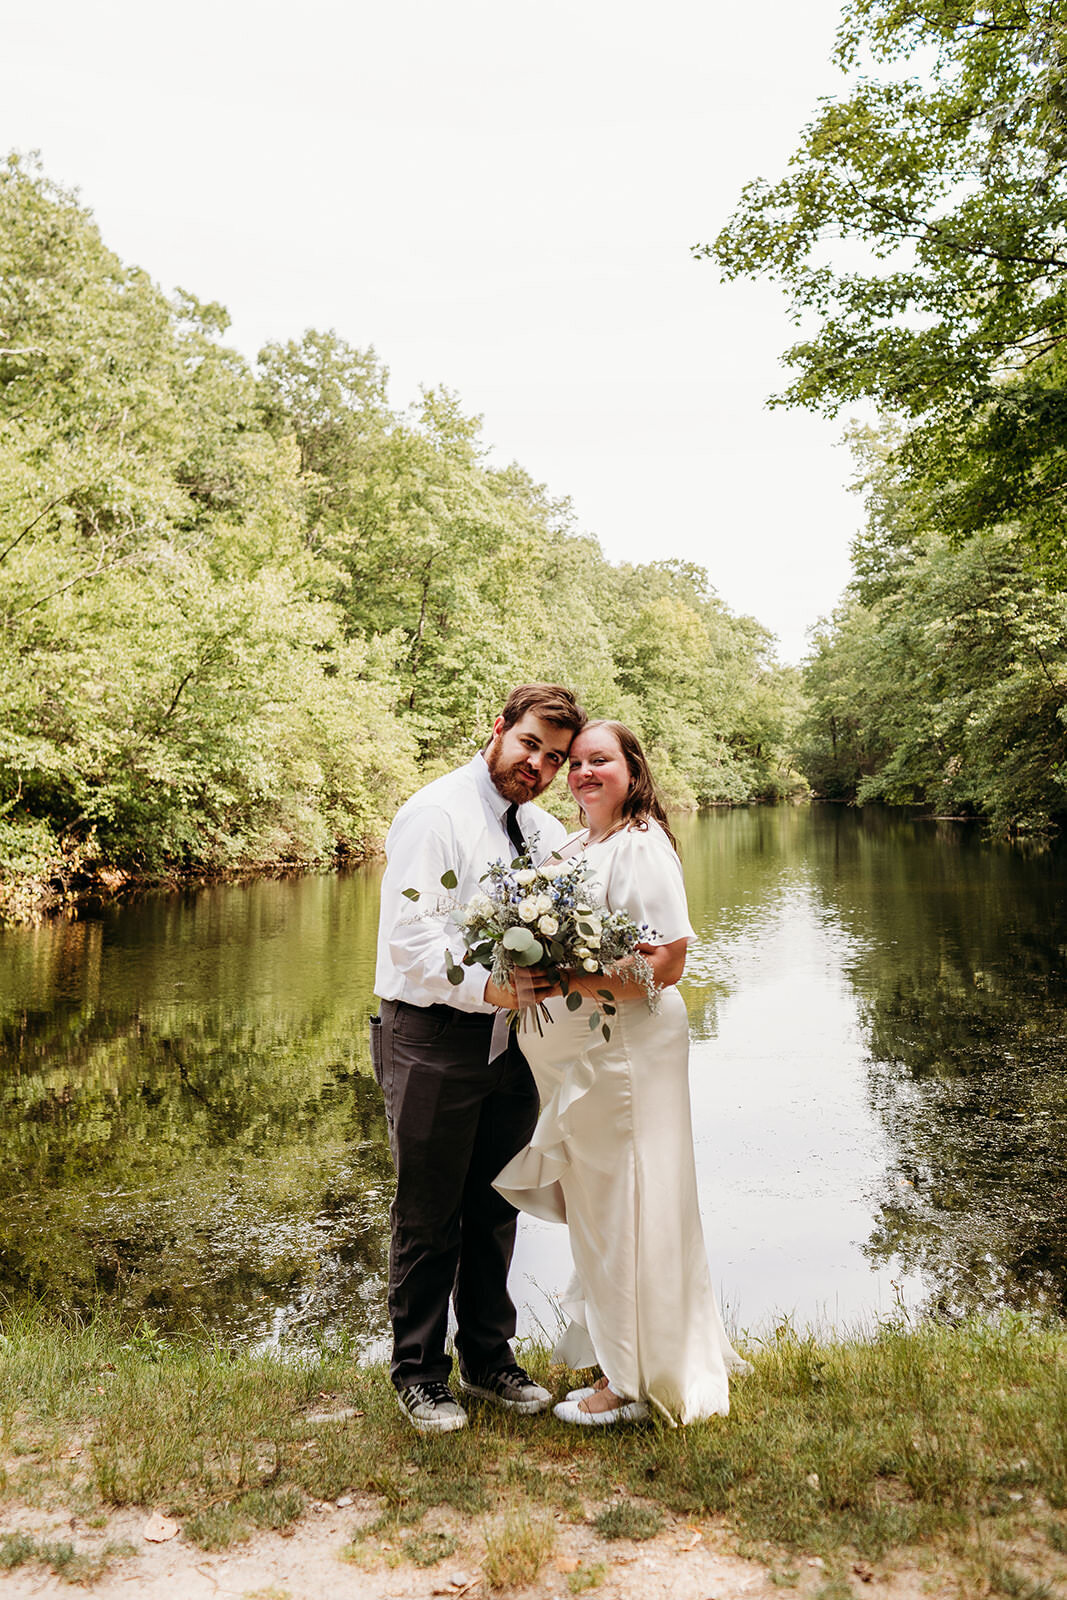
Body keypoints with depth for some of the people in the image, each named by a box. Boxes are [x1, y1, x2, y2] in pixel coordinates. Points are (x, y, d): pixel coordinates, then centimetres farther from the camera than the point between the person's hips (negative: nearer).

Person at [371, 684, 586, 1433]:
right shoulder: (435, 814, -13)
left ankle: (489, 1359, 37)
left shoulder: (543, 828, 10)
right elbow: (412, 937, -21)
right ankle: (419, 1373, 28)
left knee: (495, 1210, 18)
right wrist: (486, 988, -33)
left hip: (510, 1040, 7)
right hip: (433, 1040, -7)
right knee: (429, 1218, 8)